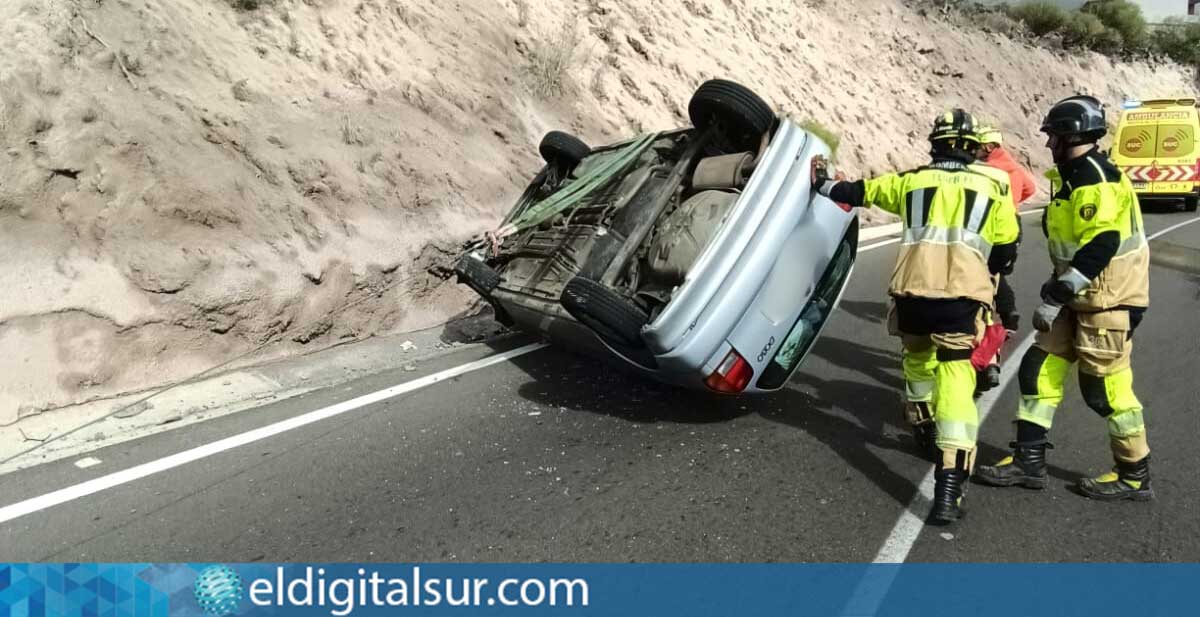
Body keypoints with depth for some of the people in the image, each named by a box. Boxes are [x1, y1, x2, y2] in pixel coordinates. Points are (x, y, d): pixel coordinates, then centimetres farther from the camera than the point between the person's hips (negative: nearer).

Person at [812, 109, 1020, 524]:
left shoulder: (912, 179, 18)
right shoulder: (992, 186, 17)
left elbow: (860, 191, 31)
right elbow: (1005, 251, 20)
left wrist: (824, 184, 49)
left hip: (912, 287, 2)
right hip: (962, 291, -1)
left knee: (917, 356, 28)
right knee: (955, 377, -6)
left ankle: (925, 429, 46)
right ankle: (949, 489, -16)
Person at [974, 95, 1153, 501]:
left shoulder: (1094, 177, -18)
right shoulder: (1074, 176, 14)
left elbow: (1099, 247, -25)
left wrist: (1053, 298, -24)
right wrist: (1057, 290, 20)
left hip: (1109, 299, -10)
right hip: (1081, 297, 10)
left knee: (1104, 384, -2)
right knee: (1040, 368, 7)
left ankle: (1134, 476, 16)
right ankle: (1028, 460, 13)